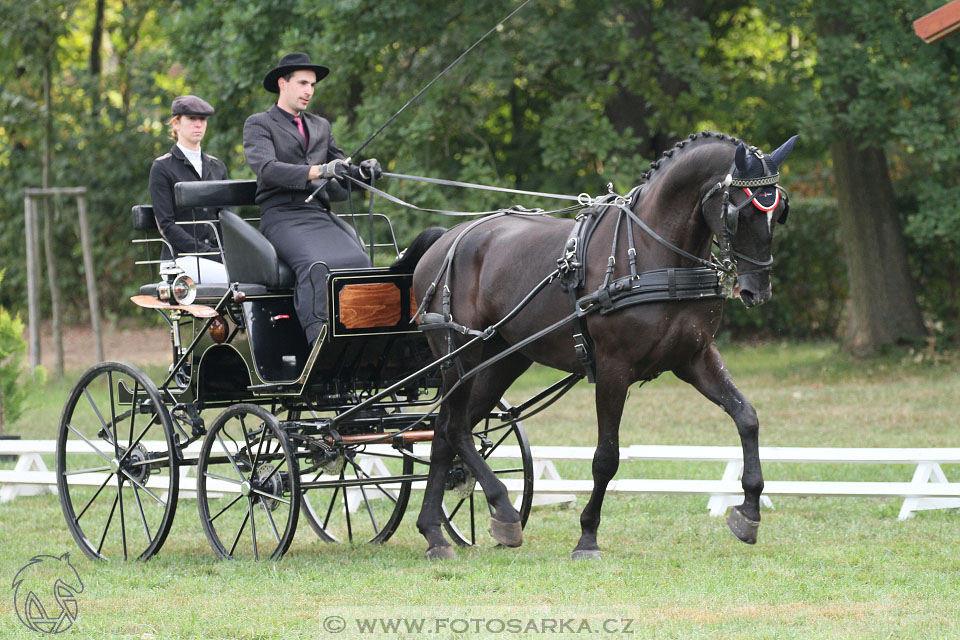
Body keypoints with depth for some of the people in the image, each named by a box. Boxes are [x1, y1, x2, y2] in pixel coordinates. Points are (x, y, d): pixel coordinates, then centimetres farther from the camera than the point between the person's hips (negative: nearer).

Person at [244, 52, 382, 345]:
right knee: (316, 266, -35)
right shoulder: (259, 124, 8)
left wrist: (361, 172, 2)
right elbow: (266, 168, -10)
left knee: (358, 261, -26)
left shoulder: (321, 126, 29)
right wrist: (317, 172, -24)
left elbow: (340, 166, 28)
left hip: (322, 215, 5)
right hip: (282, 215, -5)